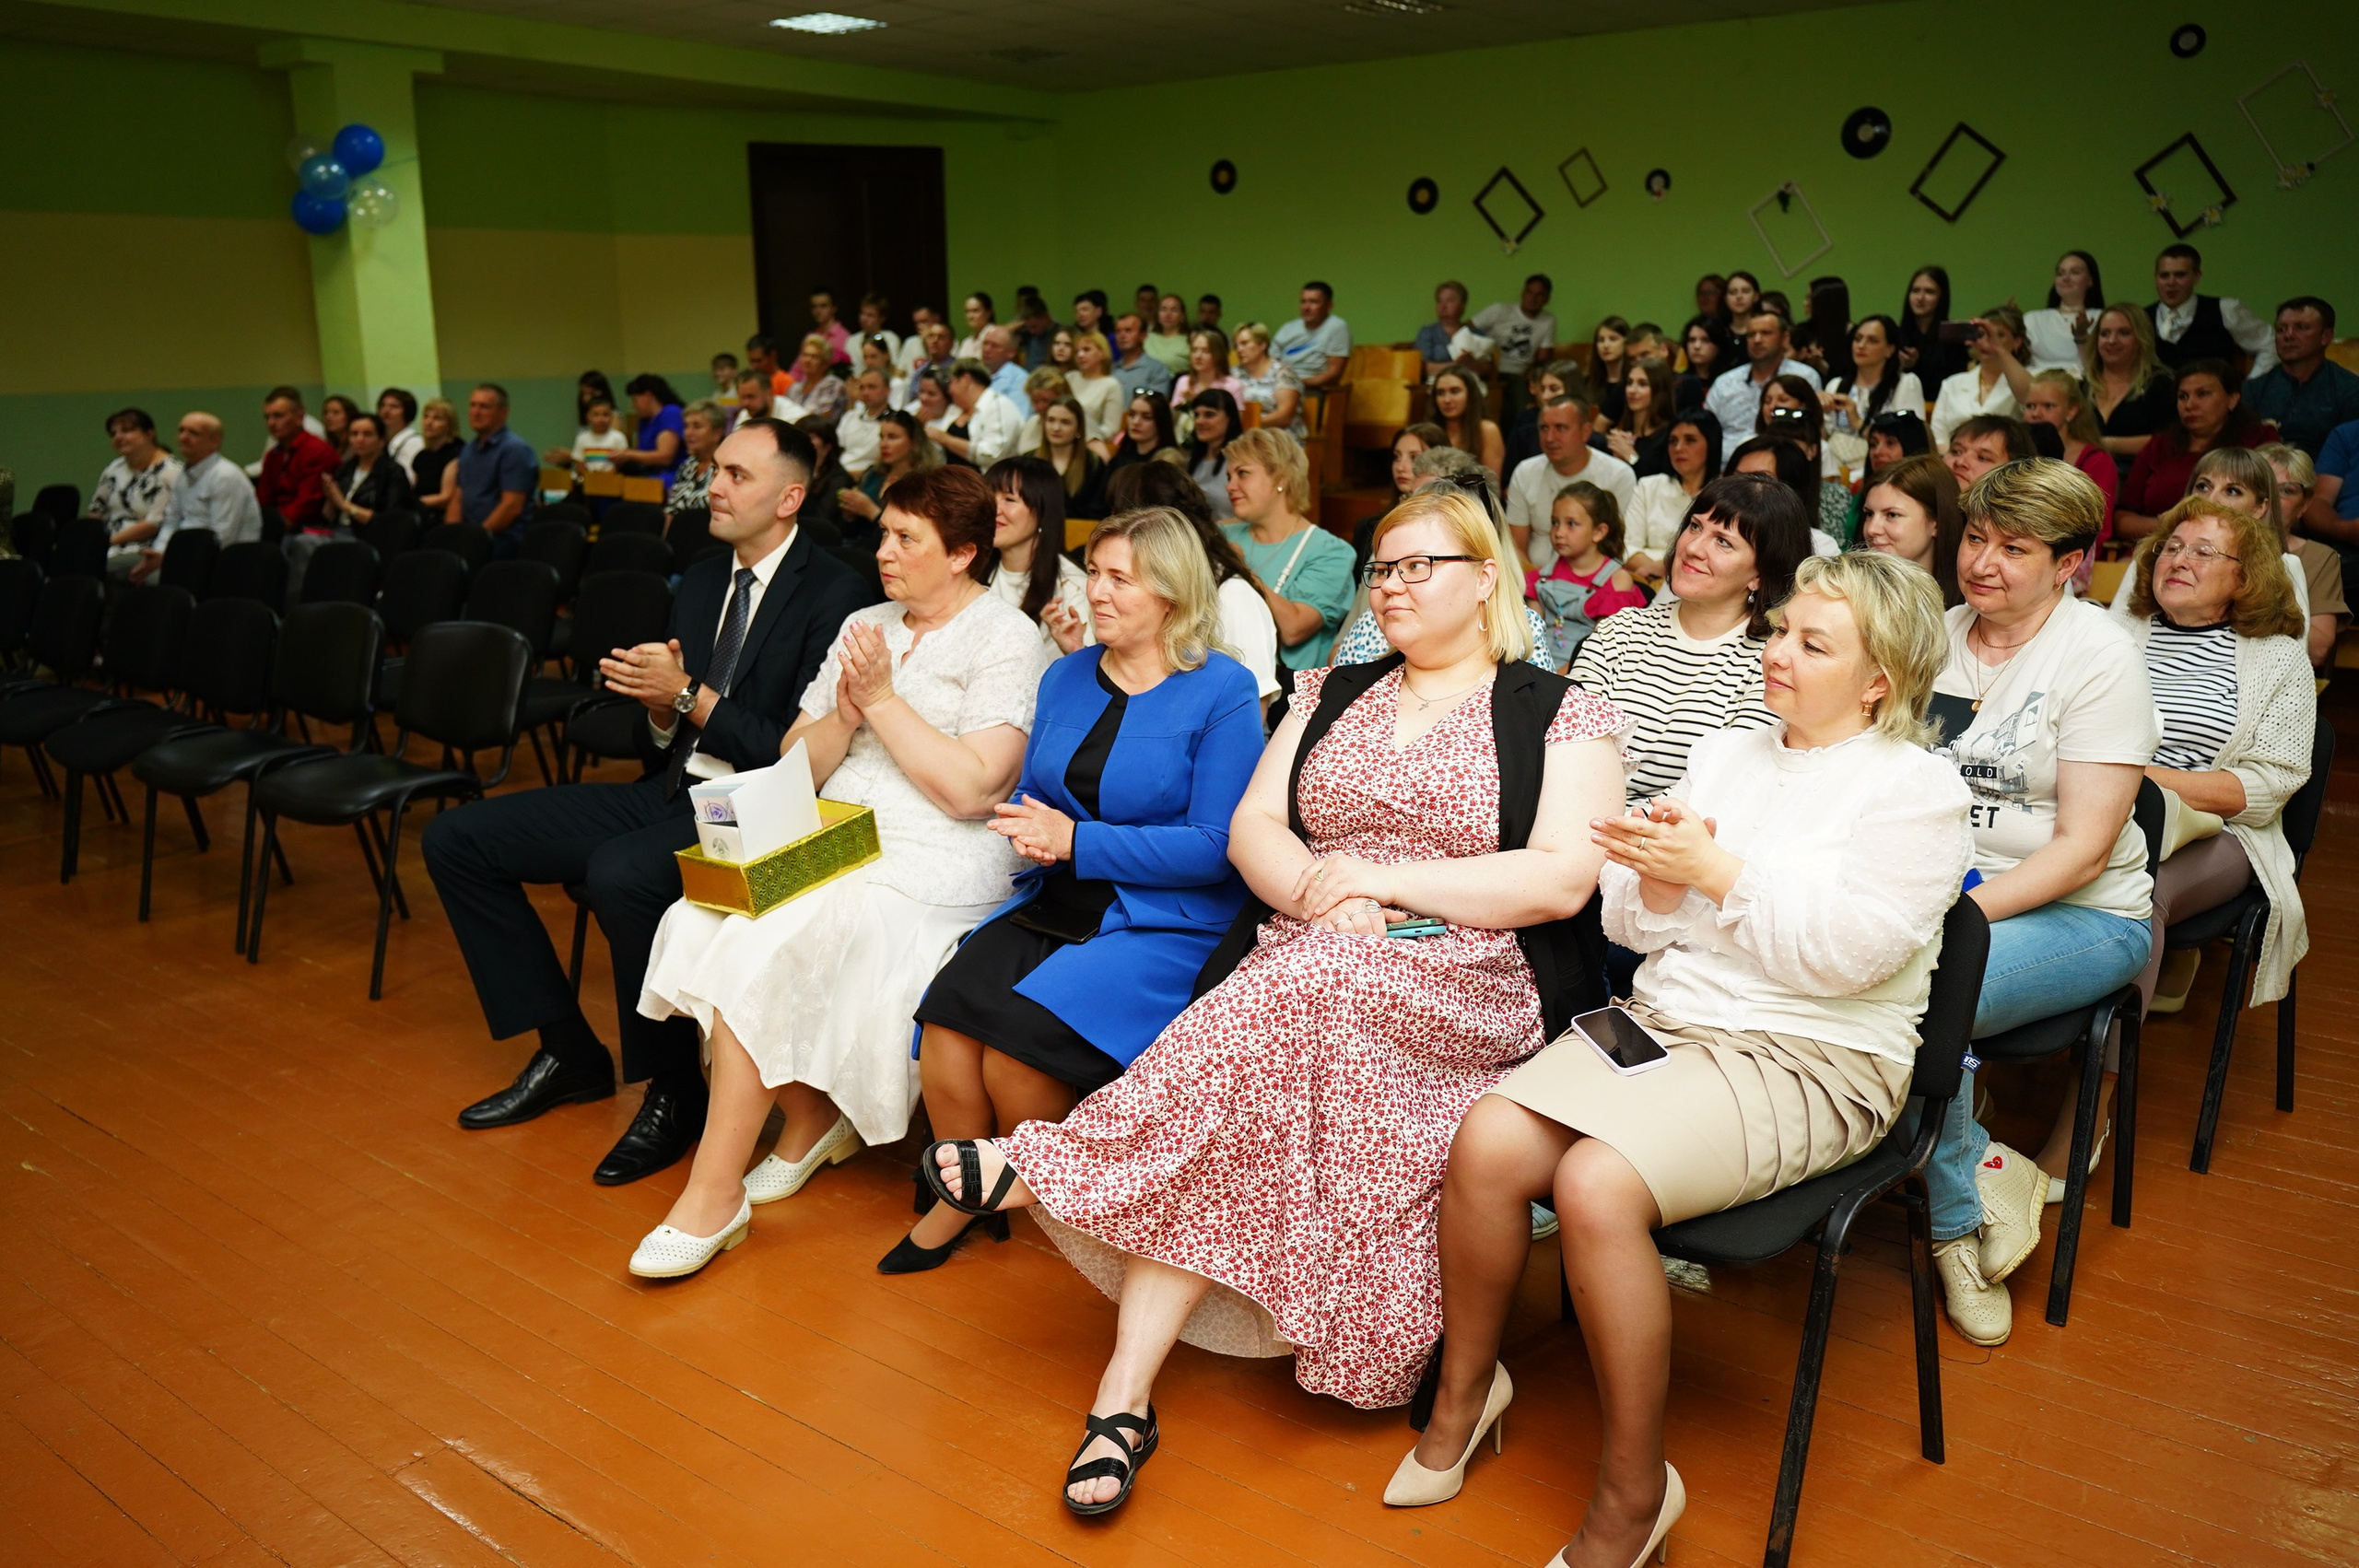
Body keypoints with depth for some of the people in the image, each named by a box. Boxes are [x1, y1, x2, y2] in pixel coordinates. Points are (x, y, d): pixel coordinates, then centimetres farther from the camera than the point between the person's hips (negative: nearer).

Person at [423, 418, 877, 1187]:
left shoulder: (835, 593, -10)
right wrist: (659, 710, -6)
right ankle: (568, 1050, 11)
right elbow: (662, 748, 17)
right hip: (670, 792, 9)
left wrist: (691, 698, -18)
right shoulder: (701, 579, 14)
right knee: (456, 838, 2)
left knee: (618, 874, -37)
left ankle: (673, 1093, -12)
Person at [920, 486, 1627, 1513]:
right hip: (1303, 982, 4)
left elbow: (1561, 882, -8)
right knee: (1227, 1120, -26)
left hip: (1474, 992, -3)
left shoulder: (1560, 716, 4)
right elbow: (1251, 827, 10)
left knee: (1305, 988, -34)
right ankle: (1126, 1400, -24)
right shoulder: (1334, 695, 19)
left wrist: (1382, 877, -13)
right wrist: (1310, 887, -13)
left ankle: (1057, 1161, -25)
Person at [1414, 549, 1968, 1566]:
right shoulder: (1723, 755, 17)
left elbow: (1846, 951, -14)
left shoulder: (1917, 790, 0)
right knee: (1486, 1141, -21)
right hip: (1659, 1016, 6)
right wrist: (1654, 880, -8)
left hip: (1808, 1061, -5)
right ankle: (1465, 1388, 4)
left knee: (1598, 1184, -31)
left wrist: (1717, 872, -16)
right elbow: (1629, 926, 14)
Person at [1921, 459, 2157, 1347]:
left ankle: (1964, 1215, -5)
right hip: (1937, 886, 5)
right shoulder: (1936, 636, 8)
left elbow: (2083, 847, -14)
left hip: (2084, 913, -5)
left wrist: (1962, 911, -25)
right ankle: (1980, 1177, -6)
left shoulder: (2099, 656, -8)